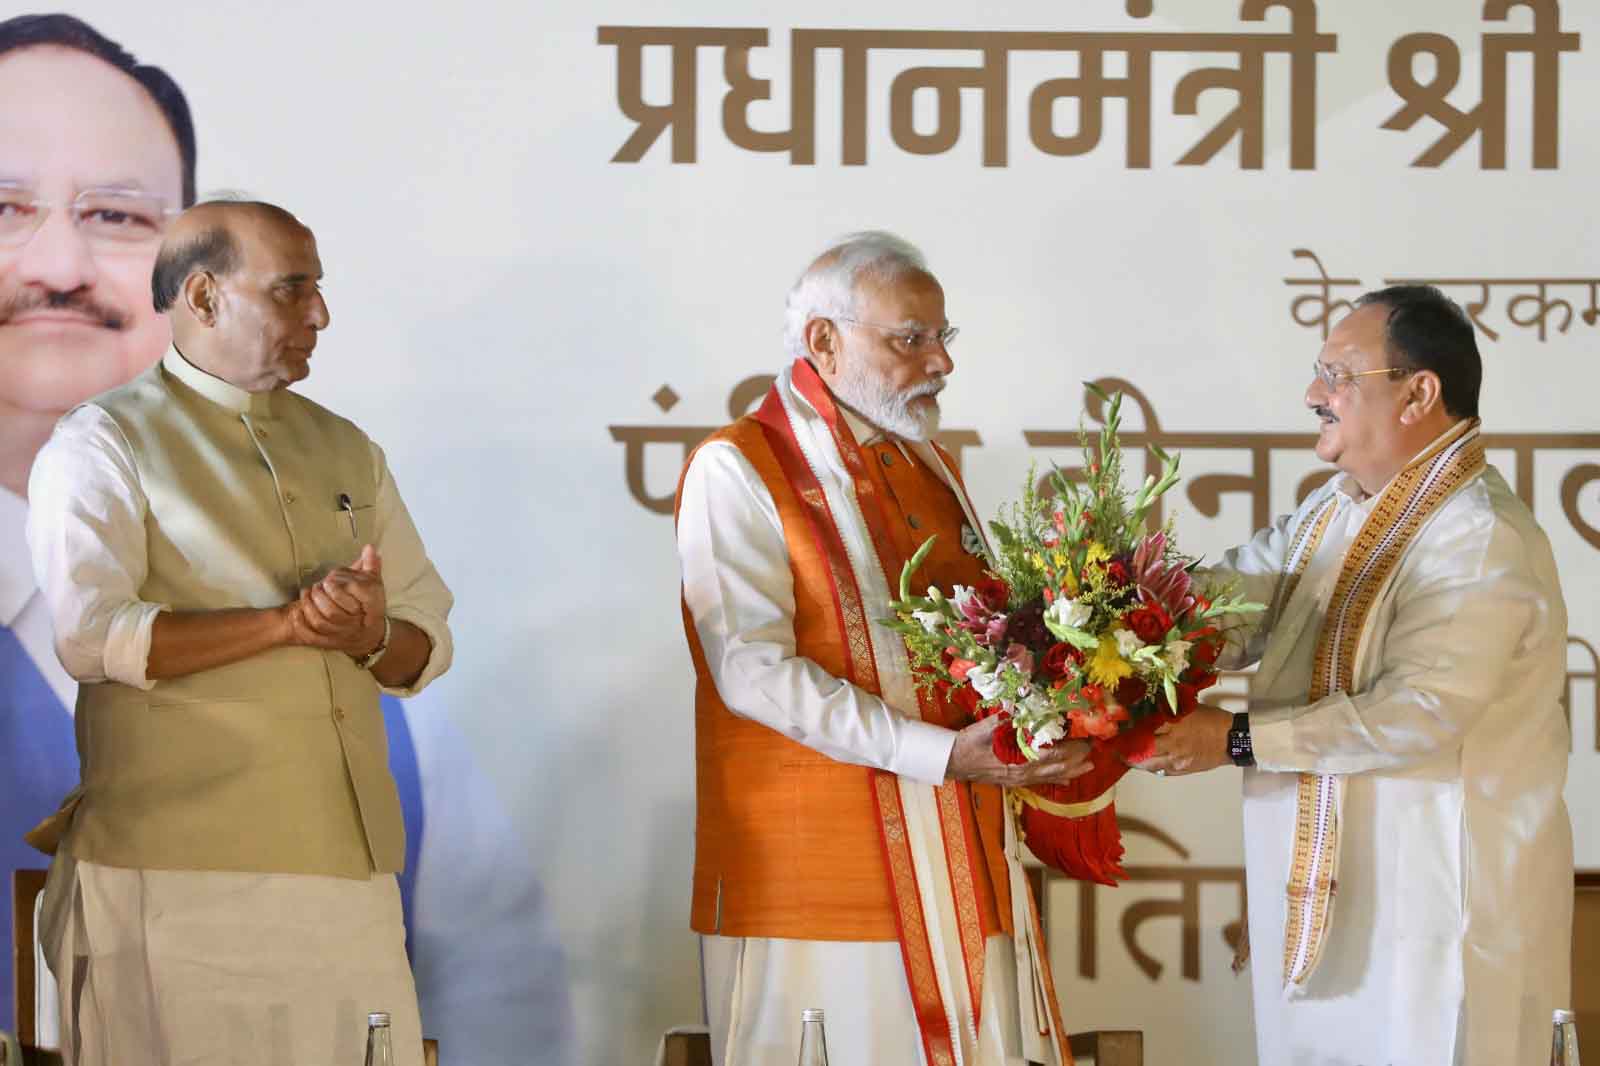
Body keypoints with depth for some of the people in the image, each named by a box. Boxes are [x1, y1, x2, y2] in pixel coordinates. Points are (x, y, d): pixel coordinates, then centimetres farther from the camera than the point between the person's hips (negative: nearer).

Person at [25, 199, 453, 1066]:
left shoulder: (347, 452, 21)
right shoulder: (104, 443, 2)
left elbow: (428, 643, 17)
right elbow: (88, 634, -13)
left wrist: (372, 633, -7)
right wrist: (289, 623, -12)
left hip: (347, 866, 5)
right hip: (178, 874, -5)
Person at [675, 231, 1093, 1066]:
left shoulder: (927, 465, 17)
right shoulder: (737, 470, -7)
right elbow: (754, 672, -17)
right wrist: (941, 754, -22)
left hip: (958, 867, 7)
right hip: (813, 870, -7)